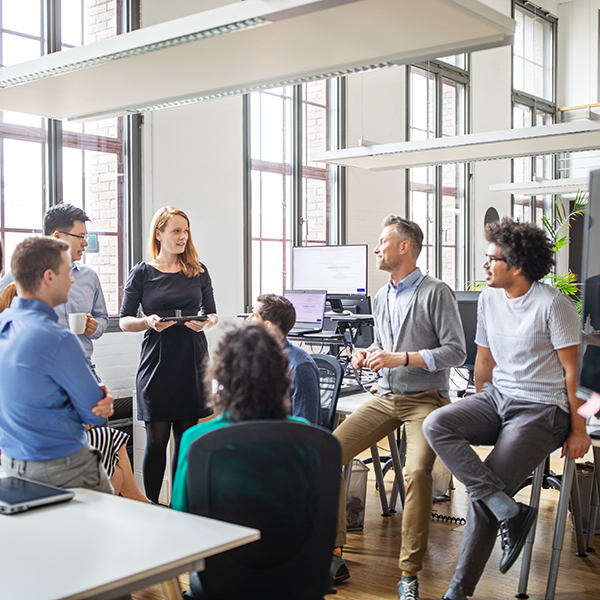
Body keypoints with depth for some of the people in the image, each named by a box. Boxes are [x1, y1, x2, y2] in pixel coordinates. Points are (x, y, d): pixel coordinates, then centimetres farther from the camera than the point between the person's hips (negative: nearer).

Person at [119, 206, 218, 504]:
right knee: (157, 440, 0)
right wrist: (149, 321, -16)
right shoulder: (142, 273, 2)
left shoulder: (198, 272, 9)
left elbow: (212, 313, 14)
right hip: (157, 364, -2)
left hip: (193, 363, 2)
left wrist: (206, 322, -9)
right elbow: (125, 320, 3)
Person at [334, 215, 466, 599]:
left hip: (425, 398, -7)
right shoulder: (382, 298, 16)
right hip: (385, 397, 7)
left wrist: (402, 359, -19)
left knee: (417, 470, -32)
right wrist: (368, 354, 4)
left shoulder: (437, 293, -7)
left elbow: (456, 352, -11)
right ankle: (332, 554, 0)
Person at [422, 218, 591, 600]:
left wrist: (578, 429, -4)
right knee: (436, 425, -21)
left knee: (483, 496, -16)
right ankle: (509, 511, -25)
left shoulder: (553, 304, -11)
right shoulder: (489, 299, 9)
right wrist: (480, 415, 20)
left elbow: (572, 371, -7)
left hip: (542, 408, -7)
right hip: (496, 397, 7)